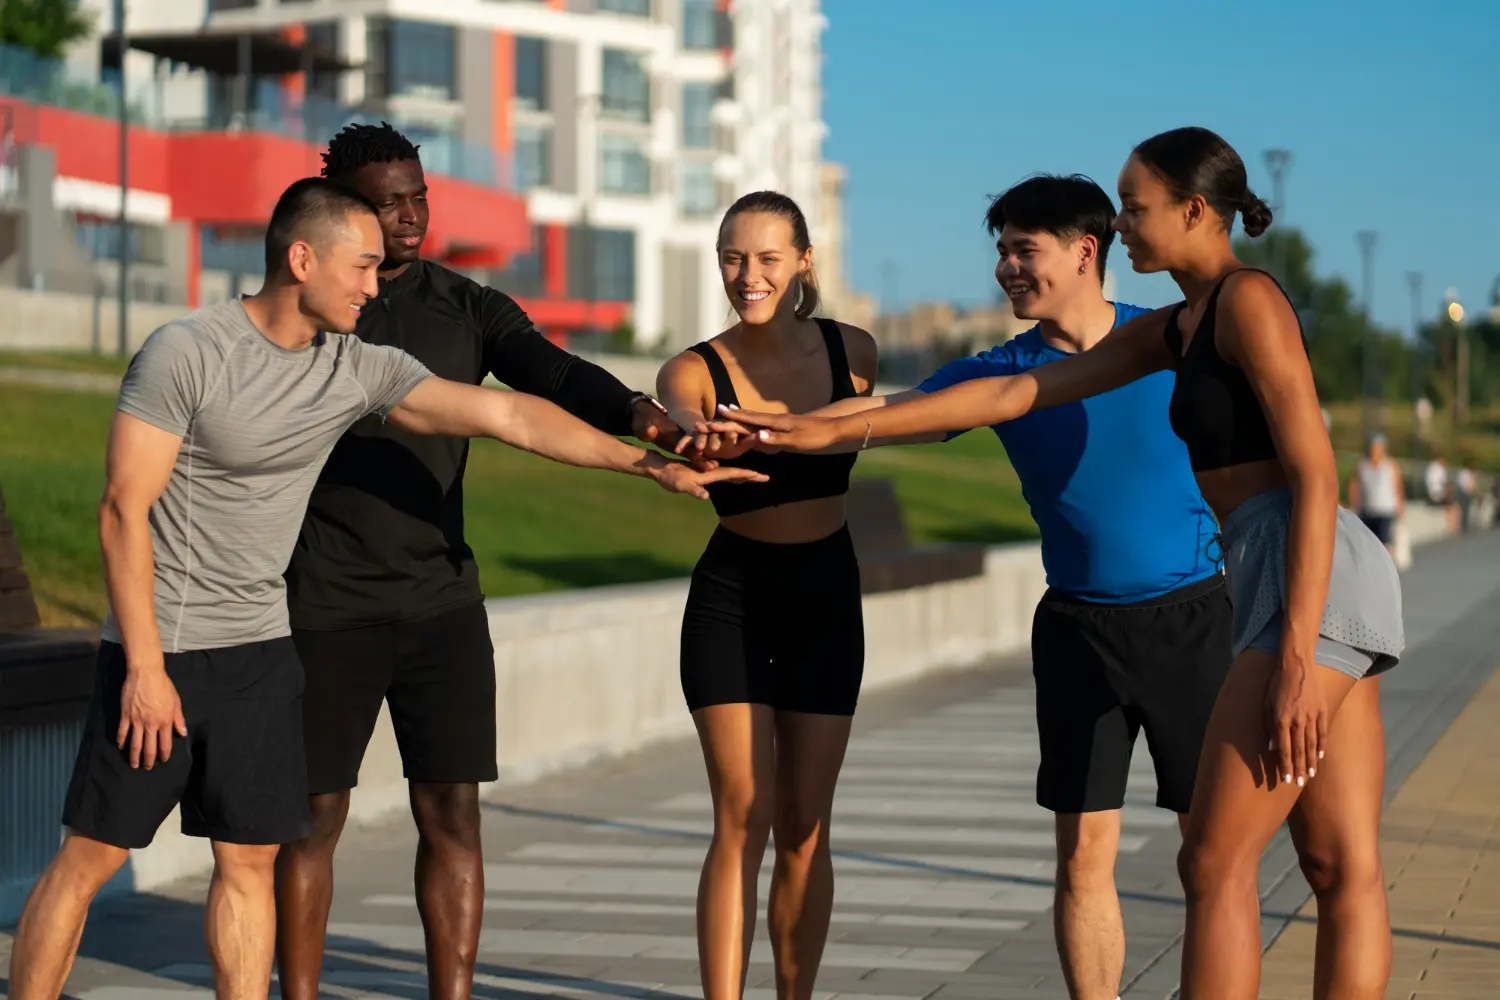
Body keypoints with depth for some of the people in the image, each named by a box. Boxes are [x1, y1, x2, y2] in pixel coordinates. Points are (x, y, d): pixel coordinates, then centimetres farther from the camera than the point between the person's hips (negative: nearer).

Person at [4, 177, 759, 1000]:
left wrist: (653, 464, -4)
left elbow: (507, 415, -1)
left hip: (261, 646, 6)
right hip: (160, 644, -5)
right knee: (91, 856, -2)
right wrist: (145, 669, -16)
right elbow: (123, 510, -14)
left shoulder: (360, 370, 1)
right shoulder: (185, 353, -14)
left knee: (250, 860, 6)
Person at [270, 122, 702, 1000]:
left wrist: (634, 412, -34)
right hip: (327, 607, -2)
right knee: (316, 816, 5)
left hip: (443, 599, 2)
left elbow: (554, 375, -13)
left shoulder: (471, 310, 4)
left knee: (453, 813, 0)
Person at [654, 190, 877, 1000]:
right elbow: (678, 418, -34)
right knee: (743, 820, -10)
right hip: (731, 597, -2)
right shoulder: (694, 371, -13)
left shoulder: (853, 352, -4)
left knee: (804, 827, 5)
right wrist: (697, 440, -58)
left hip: (827, 596, 2)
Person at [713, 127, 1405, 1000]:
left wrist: (1295, 657, -23)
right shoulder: (1176, 330, 21)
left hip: (1311, 582, -10)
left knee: (1215, 862, -9)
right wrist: (839, 429, 17)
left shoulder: (1249, 298, -8)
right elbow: (1016, 393, 20)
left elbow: (1316, 475, -16)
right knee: (1343, 871, 5)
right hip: (1306, 584, 10)